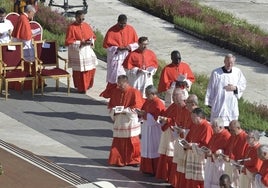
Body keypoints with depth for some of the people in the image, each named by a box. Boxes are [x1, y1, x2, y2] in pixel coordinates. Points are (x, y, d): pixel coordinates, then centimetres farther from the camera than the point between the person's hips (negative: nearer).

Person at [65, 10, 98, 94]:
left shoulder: (87, 26, 7)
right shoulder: (72, 28, -10)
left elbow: (93, 37, 13)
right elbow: (68, 42, -13)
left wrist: (91, 41, -10)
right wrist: (80, 43, -21)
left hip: (88, 52, 5)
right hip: (77, 53, -5)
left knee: (91, 69, 7)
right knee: (79, 71, 1)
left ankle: (87, 85, 28)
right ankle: (81, 88, 15)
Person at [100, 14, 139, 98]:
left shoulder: (131, 29, 1)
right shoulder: (112, 31, -10)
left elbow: (136, 42, 8)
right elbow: (106, 45, -7)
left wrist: (130, 46, -13)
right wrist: (117, 48, -18)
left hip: (127, 57, 3)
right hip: (116, 57, -3)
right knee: (116, 78, -6)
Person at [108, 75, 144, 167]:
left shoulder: (134, 92, -10)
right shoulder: (116, 92, 6)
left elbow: (137, 107, -12)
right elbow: (110, 105, 13)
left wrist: (124, 110, -19)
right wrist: (114, 111, -8)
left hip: (130, 122, -4)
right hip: (119, 122, 4)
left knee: (132, 142, 3)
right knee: (119, 142, 4)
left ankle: (134, 159, 16)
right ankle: (120, 160, 14)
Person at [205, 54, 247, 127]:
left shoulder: (238, 72, 0)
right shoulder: (216, 73, -8)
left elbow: (243, 85, 11)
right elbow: (210, 88, -1)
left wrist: (235, 88, -9)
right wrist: (209, 102, 1)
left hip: (232, 105, 3)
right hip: (219, 104, -3)